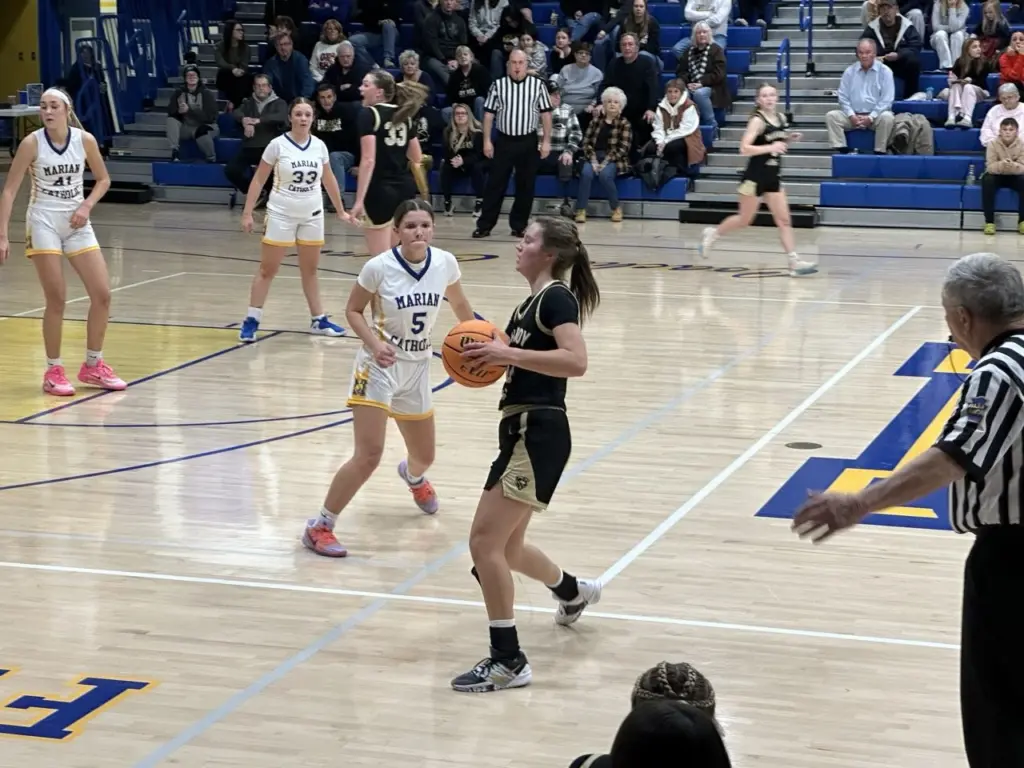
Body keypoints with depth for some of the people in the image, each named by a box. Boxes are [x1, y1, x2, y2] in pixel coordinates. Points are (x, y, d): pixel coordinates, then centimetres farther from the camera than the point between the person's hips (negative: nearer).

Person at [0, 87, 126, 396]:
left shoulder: (85, 140, -5)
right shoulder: (32, 143, -11)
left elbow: (103, 179, 9)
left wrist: (87, 206, -8)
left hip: (76, 222, 3)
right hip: (43, 223, -3)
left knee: (102, 294, 1)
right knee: (56, 301, -5)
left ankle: (93, 366, 18)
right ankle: (53, 371, 11)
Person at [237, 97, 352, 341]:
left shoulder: (319, 146, 0)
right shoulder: (278, 145, -10)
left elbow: (329, 180, 13)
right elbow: (258, 179, -5)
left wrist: (341, 211, 16)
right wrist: (247, 213, -9)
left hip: (312, 215, 4)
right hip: (281, 214, -4)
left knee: (310, 270, 13)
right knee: (267, 269, -1)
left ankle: (318, 319, 20)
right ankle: (251, 321, 4)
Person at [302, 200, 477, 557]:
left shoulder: (445, 263, -8)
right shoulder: (379, 267, -19)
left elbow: (459, 305, 11)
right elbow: (353, 310, -7)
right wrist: (374, 344, -22)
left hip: (417, 368, 5)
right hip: (379, 367, -5)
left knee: (424, 456, 19)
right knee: (368, 456, -18)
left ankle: (413, 476, 58)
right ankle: (319, 527, -4)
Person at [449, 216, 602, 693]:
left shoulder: (556, 297, -10)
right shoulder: (531, 302, 18)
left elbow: (575, 361, -25)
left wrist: (509, 353, -25)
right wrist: (492, 357, 6)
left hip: (540, 434, -10)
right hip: (521, 432, 10)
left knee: (485, 541, -14)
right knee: (506, 547, 20)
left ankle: (508, 662, -9)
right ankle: (574, 592, 48)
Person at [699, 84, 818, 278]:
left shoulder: (781, 118, 6)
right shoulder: (758, 120, -15)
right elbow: (744, 148, -24)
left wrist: (789, 139, 3)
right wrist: (770, 147, -30)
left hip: (773, 177, 6)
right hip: (755, 176, -6)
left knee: (783, 220, 0)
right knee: (745, 220, 6)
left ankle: (794, 262, -2)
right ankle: (712, 234, 30)